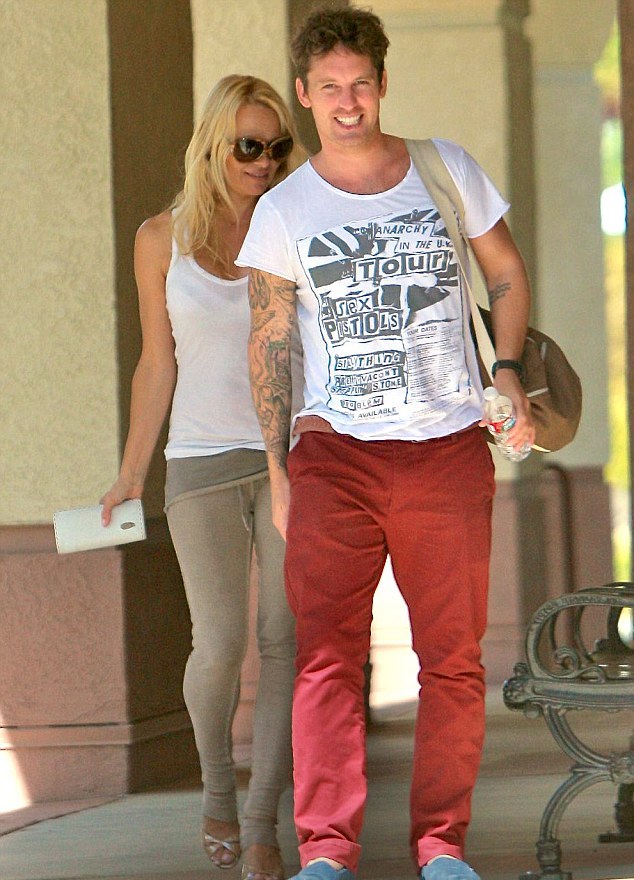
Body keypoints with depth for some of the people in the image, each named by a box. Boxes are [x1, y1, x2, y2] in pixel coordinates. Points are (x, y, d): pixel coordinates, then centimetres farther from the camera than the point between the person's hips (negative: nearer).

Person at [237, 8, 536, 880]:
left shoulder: (447, 169, 6)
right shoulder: (283, 211, 4)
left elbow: (507, 273, 17)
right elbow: (268, 343, 8)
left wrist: (507, 370, 2)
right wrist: (278, 467, 4)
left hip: (451, 449, 1)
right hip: (336, 450, -1)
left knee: (453, 658, 3)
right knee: (326, 652, -12)